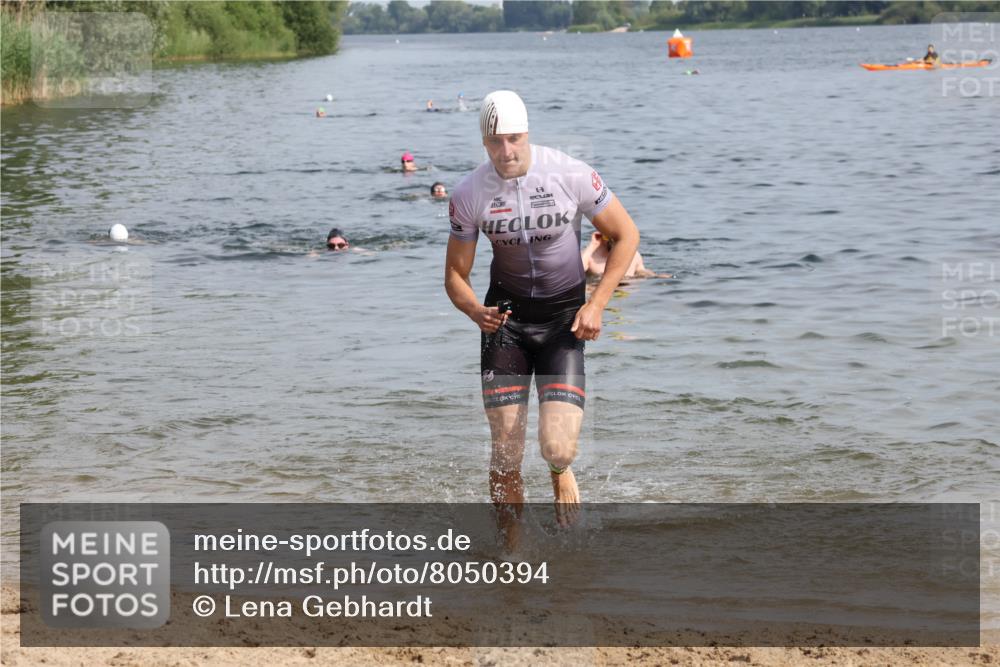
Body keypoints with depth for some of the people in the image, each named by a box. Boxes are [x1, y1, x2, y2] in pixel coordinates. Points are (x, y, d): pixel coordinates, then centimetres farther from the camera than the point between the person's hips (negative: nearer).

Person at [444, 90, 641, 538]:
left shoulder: (570, 176, -14)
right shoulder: (469, 194, -8)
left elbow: (626, 235, -1)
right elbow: (455, 274, 2)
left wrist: (596, 304, -9)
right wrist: (475, 311, -20)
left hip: (564, 318, -1)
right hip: (505, 316, 1)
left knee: (557, 448, -16)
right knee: (506, 457, -4)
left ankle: (560, 472, 23)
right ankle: (511, 550, 17)